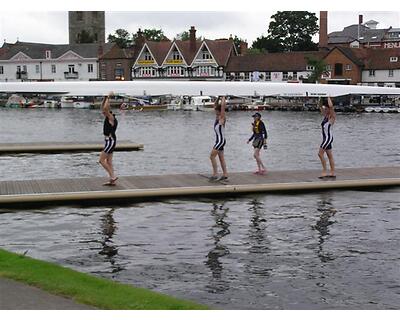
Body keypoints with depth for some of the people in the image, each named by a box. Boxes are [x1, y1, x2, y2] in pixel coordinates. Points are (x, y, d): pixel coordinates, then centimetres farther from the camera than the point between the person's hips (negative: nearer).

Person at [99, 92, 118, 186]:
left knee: (101, 160, -8)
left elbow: (105, 108, -28)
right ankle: (112, 181, 11)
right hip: (109, 141, 10)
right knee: (108, 161, 9)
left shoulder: (111, 118, -14)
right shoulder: (108, 117, 11)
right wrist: (105, 98, 10)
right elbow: (103, 107, 19)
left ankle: (113, 176, -7)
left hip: (110, 141, -10)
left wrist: (108, 97, -21)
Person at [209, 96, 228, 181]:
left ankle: (215, 174, -12)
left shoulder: (222, 118, -11)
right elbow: (215, 106, 22)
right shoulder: (217, 117, 11)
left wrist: (223, 99, -6)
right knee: (221, 158, 10)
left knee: (212, 156, -13)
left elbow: (223, 106, -20)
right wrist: (218, 98, 14)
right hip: (218, 140, 9)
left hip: (221, 140, -9)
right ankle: (225, 175, 13)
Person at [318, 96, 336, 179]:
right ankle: (332, 173, 14)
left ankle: (324, 171, -10)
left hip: (328, 138, -9)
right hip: (325, 138, 9)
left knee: (320, 153, -13)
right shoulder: (326, 116, 12)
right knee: (330, 156, 11)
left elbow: (331, 106, -23)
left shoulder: (332, 116, -9)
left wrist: (328, 98, -10)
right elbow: (320, 107, 21)